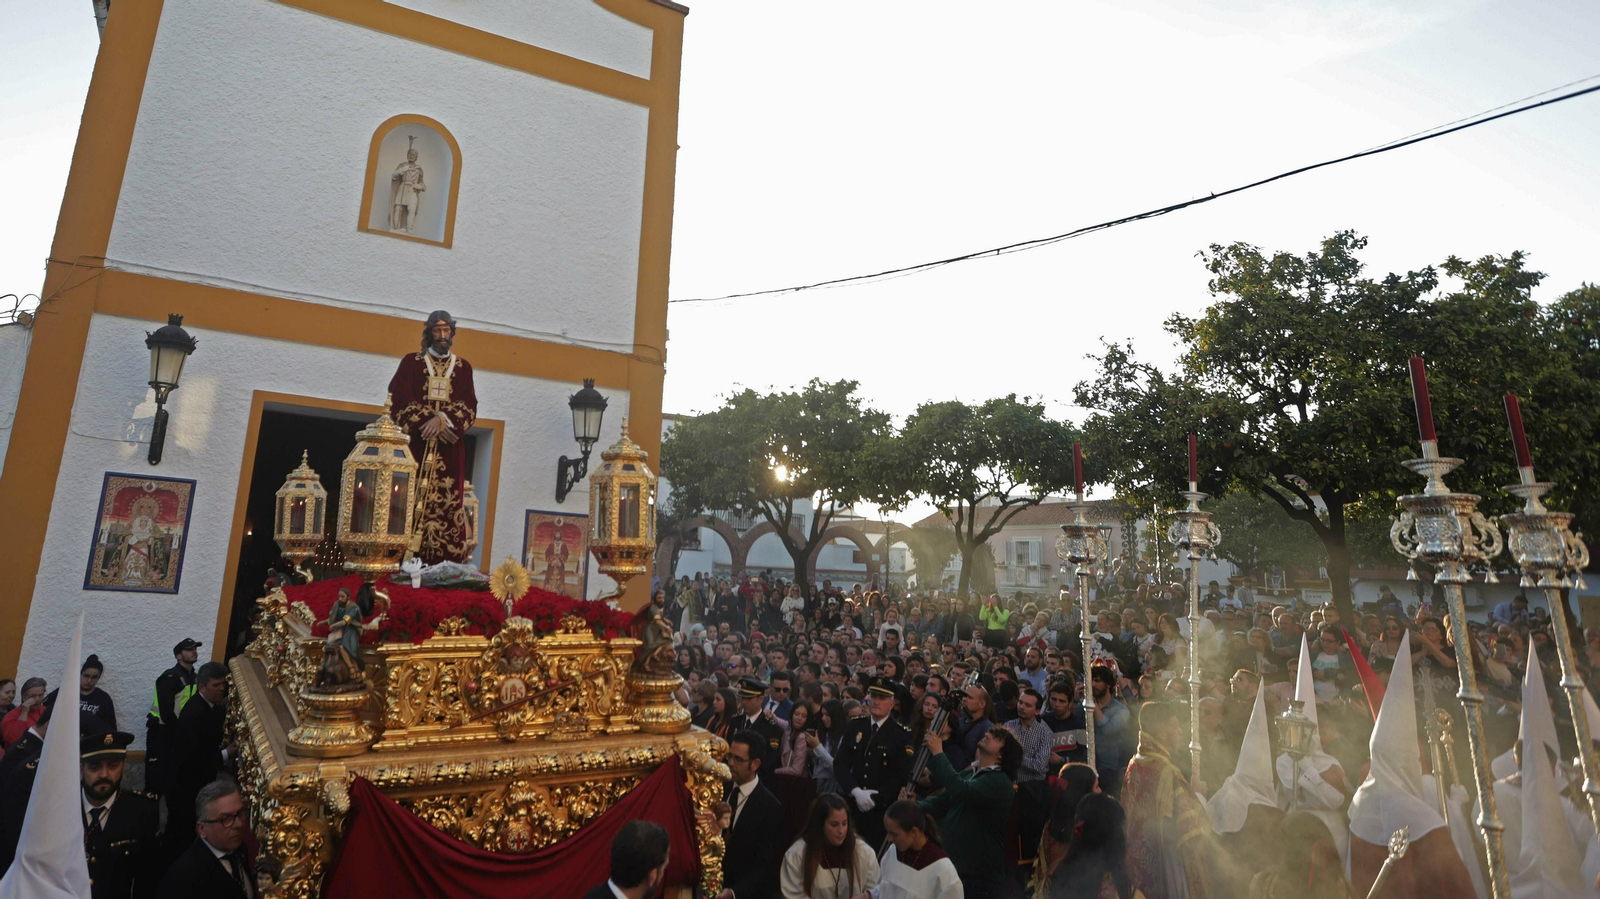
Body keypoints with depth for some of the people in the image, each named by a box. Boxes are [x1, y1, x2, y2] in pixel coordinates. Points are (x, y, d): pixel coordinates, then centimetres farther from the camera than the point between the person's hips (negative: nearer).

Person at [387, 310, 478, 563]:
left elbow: (470, 407, 3)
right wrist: (428, 423, -12)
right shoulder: (411, 362, 9)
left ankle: (445, 567, -4)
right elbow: (399, 401, 0)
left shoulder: (463, 368, 13)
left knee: (448, 504, -5)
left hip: (449, 450, 1)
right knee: (414, 503, -8)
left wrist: (442, 419, -15)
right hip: (416, 445, -1)